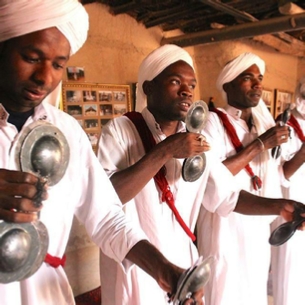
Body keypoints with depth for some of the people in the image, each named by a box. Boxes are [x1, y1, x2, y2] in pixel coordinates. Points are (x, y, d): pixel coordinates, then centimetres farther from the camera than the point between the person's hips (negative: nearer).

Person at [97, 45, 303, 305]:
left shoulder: (197, 140, 3)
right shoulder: (120, 129, -13)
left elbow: (229, 195, 4)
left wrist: (278, 206, -10)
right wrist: (165, 151, -27)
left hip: (183, 262, 5)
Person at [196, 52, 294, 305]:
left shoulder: (262, 121, 8)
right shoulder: (212, 121, -14)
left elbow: (271, 175, 10)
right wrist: (259, 144, -22)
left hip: (258, 228, 7)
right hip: (225, 228, -6)